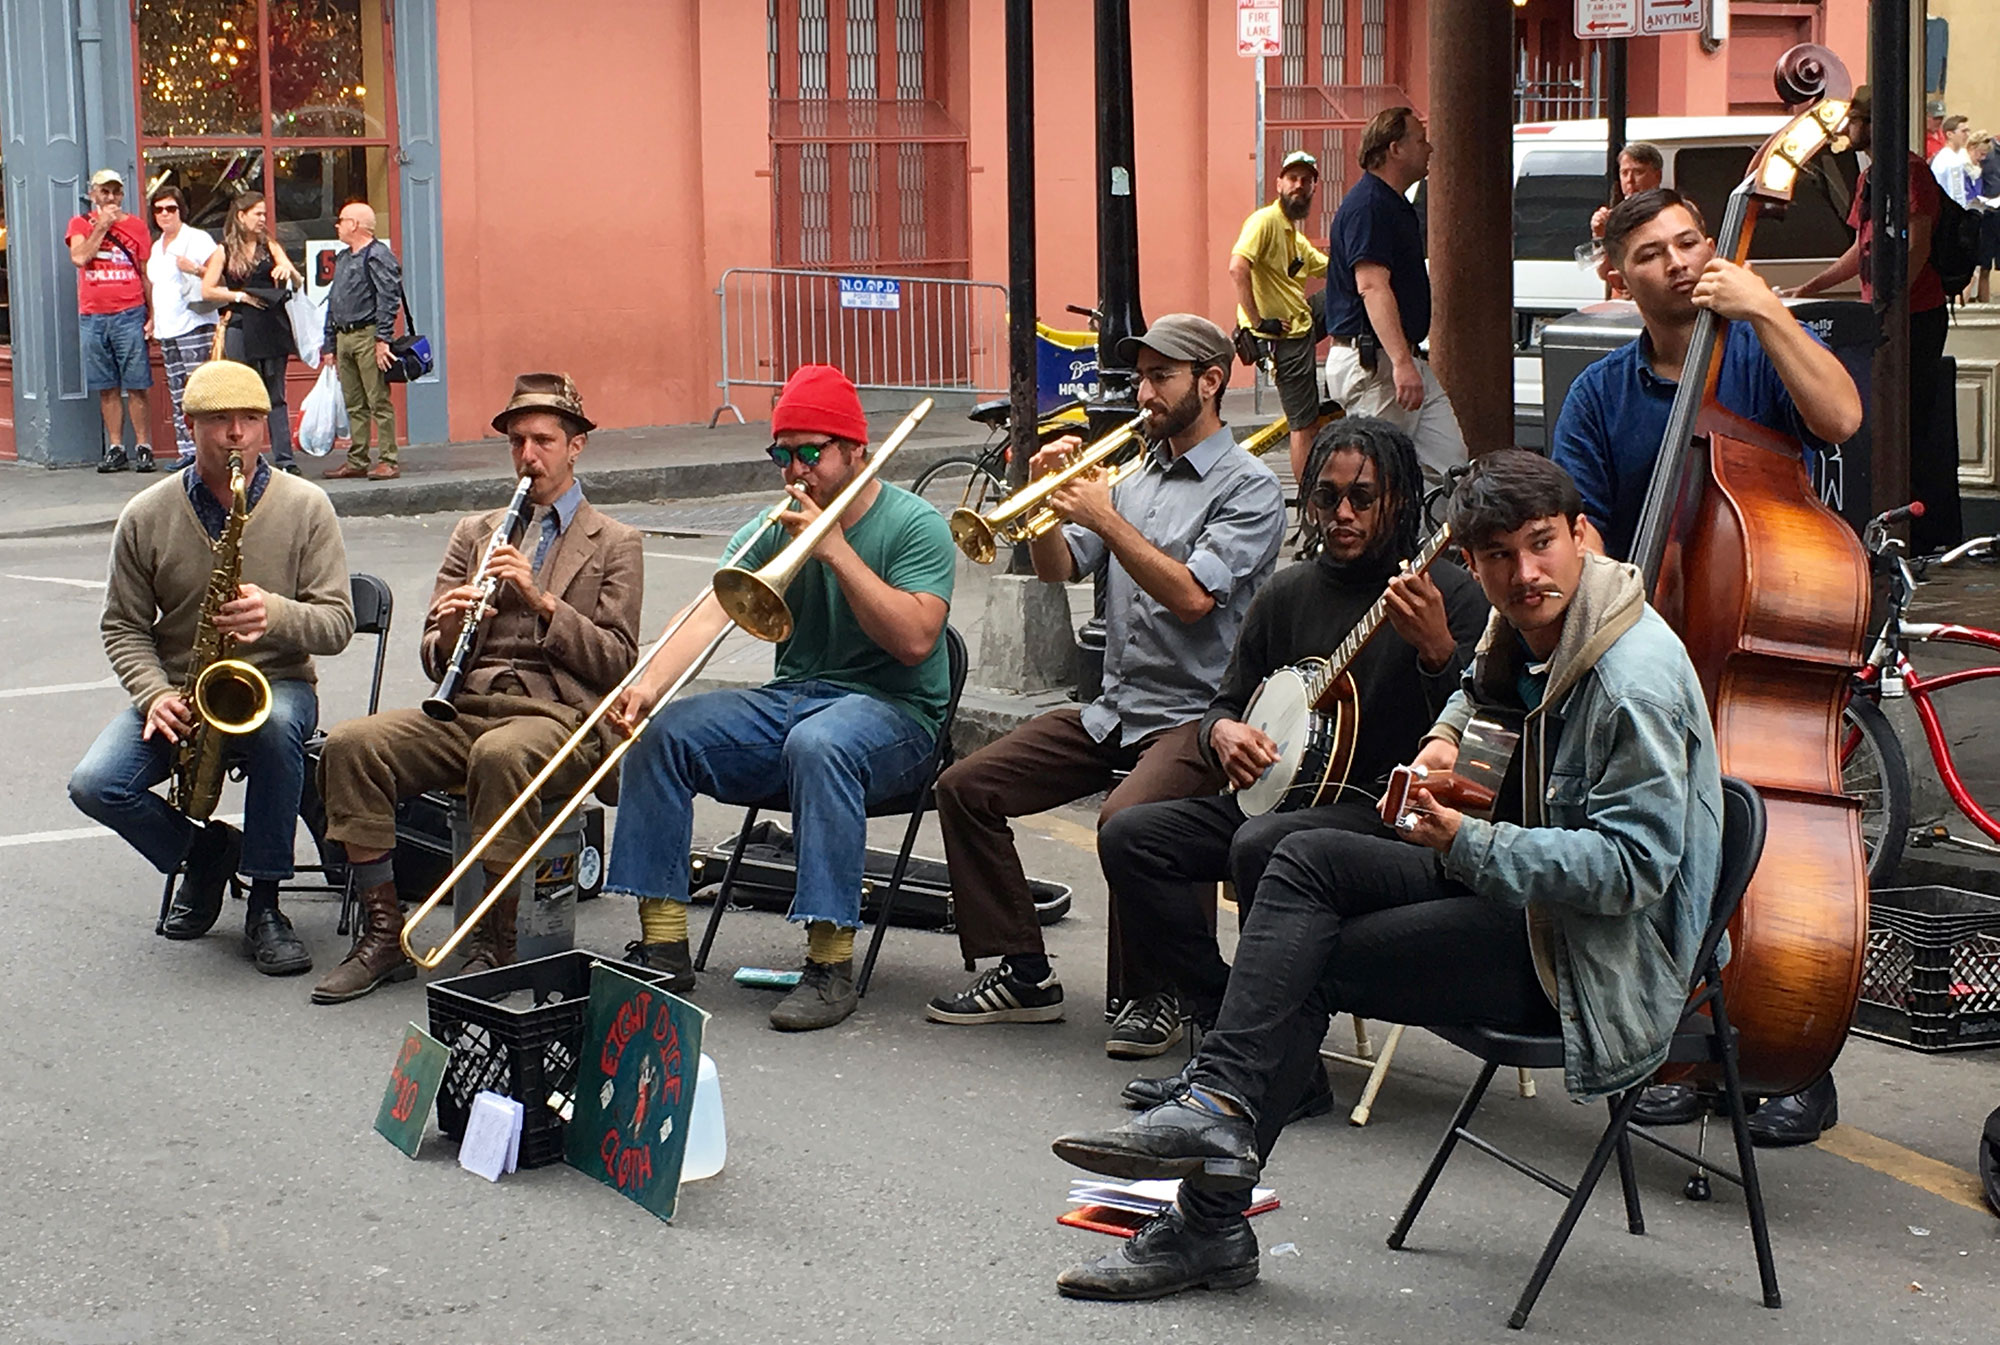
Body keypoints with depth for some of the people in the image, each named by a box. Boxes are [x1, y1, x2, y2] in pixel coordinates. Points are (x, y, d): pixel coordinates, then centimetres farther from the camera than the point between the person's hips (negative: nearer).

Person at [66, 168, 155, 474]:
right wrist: (102, 225, -7)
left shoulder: (136, 226, 8)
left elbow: (147, 274, 9)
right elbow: (79, 257, -10)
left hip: (129, 314, -1)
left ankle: (143, 447, -1)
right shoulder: (81, 224, 9)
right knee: (107, 388, 4)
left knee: (136, 386, -4)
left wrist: (152, 314, 2)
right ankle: (115, 448, 9)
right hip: (92, 317, 1)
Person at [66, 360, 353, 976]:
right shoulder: (146, 516, 1)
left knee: (276, 724, -39)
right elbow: (122, 625, 5)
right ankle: (204, 851, 8)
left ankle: (264, 905, -22)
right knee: (95, 785, -24)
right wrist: (155, 694, -14)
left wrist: (276, 614, -27)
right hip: (175, 693, 2)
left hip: (275, 686, -2)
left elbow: (337, 624, -5)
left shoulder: (305, 506, -2)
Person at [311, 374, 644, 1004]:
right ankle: (383, 932, -17)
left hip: (559, 713, -4)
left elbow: (617, 663, 0)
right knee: (351, 744, -23)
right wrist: (449, 631, -7)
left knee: (501, 755, -39)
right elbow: (436, 661, 17)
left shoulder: (615, 544, 12)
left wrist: (541, 600, -11)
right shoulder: (474, 532, 23)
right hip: (466, 709, 4)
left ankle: (494, 945, -26)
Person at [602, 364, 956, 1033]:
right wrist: (649, 685, -27)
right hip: (790, 699, 6)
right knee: (658, 733, -14)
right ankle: (663, 946, -12)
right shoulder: (772, 531, 8)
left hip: (894, 711, -6)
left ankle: (831, 962, -35)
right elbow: (710, 612, -8)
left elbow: (914, 640, -19)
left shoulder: (915, 526, -6)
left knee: (818, 742, -39)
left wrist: (836, 549, -20)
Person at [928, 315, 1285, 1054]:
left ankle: (1153, 995, -13)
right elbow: (1059, 569, 9)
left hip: (1197, 715, -8)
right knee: (965, 789, -3)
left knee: (1126, 819, -35)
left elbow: (1192, 596, -20)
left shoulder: (1248, 487, -7)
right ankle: (1023, 972, 5)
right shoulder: (1136, 476, 16)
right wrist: (1047, 501, -8)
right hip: (1113, 709, 8)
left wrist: (1106, 519, -19)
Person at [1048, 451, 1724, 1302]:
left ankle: (1213, 1223, -7)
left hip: (1600, 958, -9)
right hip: (1531, 890, 9)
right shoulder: (1527, 630, 6)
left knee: (1311, 965, -13)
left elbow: (1630, 868, -26)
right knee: (1309, 860, -6)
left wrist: (1466, 844, -31)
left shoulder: (1635, 680, -23)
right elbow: (1484, 689, 33)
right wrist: (1445, 737, 9)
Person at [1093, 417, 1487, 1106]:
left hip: (1389, 807, -7)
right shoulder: (1288, 594, 14)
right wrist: (1222, 731, -3)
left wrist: (1436, 649, -31)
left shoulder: (1451, 595, -5)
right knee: (1129, 836, -11)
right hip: (1282, 791, 7)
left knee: (1261, 846, -35)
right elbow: (1229, 700, 22)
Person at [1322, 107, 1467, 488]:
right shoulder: (1368, 205, -15)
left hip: (1405, 361, 11)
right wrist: (1402, 363, -34)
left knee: (1450, 463, 4)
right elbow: (1371, 286, -26)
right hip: (1371, 363, -11)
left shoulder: (1396, 206, 20)